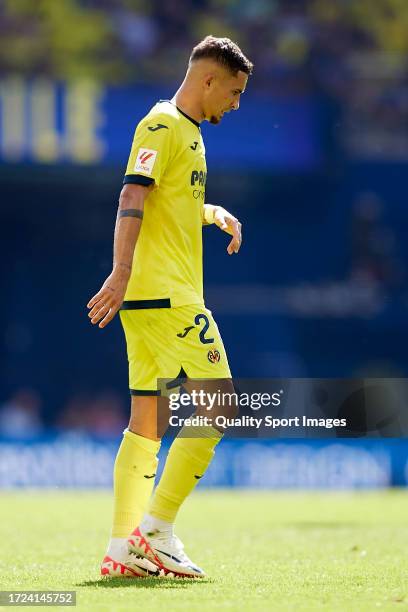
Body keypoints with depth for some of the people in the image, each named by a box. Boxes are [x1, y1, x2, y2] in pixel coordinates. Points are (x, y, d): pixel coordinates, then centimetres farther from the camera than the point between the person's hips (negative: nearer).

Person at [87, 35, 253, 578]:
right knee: (218, 406, -10)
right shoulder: (163, 125, -9)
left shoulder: (187, 130, 21)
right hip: (164, 294, -10)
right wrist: (121, 272, -32)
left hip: (160, 299, 10)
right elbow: (133, 196, -21)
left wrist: (215, 214, 25)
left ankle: (123, 548, 6)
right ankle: (155, 532, -10)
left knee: (147, 424, 7)